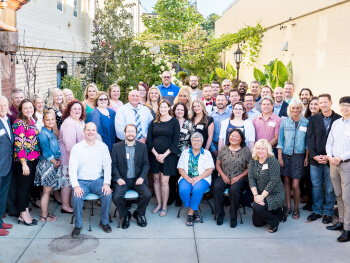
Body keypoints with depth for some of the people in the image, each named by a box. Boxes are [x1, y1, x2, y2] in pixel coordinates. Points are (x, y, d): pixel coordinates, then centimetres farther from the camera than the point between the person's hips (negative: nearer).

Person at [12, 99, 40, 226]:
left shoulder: (32, 121, 11)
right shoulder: (19, 123, -14)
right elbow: (19, 145, -17)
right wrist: (24, 163, -19)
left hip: (33, 160, 8)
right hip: (23, 161, -8)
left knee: (29, 186, 14)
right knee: (23, 186, 2)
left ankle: (26, 212, 23)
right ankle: (23, 214, 12)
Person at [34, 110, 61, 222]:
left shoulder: (52, 132, 13)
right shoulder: (42, 134, -14)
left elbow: (56, 148, 15)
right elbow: (45, 151, -17)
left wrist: (59, 159, 1)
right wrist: (54, 161, -9)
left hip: (53, 164, 8)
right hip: (46, 164, -8)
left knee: (48, 191, 14)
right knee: (46, 191, -2)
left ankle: (45, 213, 23)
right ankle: (43, 216, 7)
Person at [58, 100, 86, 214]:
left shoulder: (81, 122, 13)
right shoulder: (68, 123, -16)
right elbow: (69, 143, -23)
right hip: (68, 157, -9)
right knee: (67, 181, -2)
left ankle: (71, 203, 24)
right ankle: (65, 206, 7)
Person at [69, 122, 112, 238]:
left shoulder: (103, 147, 5)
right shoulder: (77, 147, 0)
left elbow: (107, 166, 2)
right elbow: (72, 168, -5)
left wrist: (107, 183, -13)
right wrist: (75, 185, -19)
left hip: (98, 180, 1)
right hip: (81, 181, -1)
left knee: (108, 194, -26)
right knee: (77, 198, -28)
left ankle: (104, 222, -2)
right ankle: (78, 225, -4)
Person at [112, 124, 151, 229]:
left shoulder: (142, 147, 7)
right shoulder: (116, 147, 4)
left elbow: (146, 164, 6)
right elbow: (113, 165, 2)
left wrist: (141, 177, -10)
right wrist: (118, 178, -12)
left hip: (137, 179, 1)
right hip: (122, 179, -1)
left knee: (147, 195, -24)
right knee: (116, 197, -26)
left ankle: (139, 214, 7)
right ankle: (126, 215, 5)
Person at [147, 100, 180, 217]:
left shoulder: (174, 122, 0)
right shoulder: (154, 122, 8)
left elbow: (175, 141, -4)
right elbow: (149, 140, 5)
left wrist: (164, 155, -11)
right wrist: (156, 154, -7)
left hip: (168, 155, -3)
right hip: (154, 155, 3)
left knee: (164, 181, -4)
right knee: (156, 179, 7)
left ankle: (164, 206, 8)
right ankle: (159, 204, 20)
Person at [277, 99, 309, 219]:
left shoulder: (306, 122, 3)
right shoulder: (284, 121, 3)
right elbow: (280, 140, 4)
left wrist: (307, 157, 3)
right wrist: (279, 157, 0)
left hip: (299, 156, -1)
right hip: (286, 155, 1)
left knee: (295, 185, -5)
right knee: (286, 181, 5)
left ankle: (296, 208, 13)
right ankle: (288, 207, 18)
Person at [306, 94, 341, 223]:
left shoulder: (339, 119, -1)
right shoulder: (313, 119, 7)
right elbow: (310, 139, 3)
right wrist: (314, 156, -8)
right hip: (315, 159, 2)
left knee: (330, 188, 5)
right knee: (316, 186, 10)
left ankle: (328, 212, 20)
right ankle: (317, 211, 23)